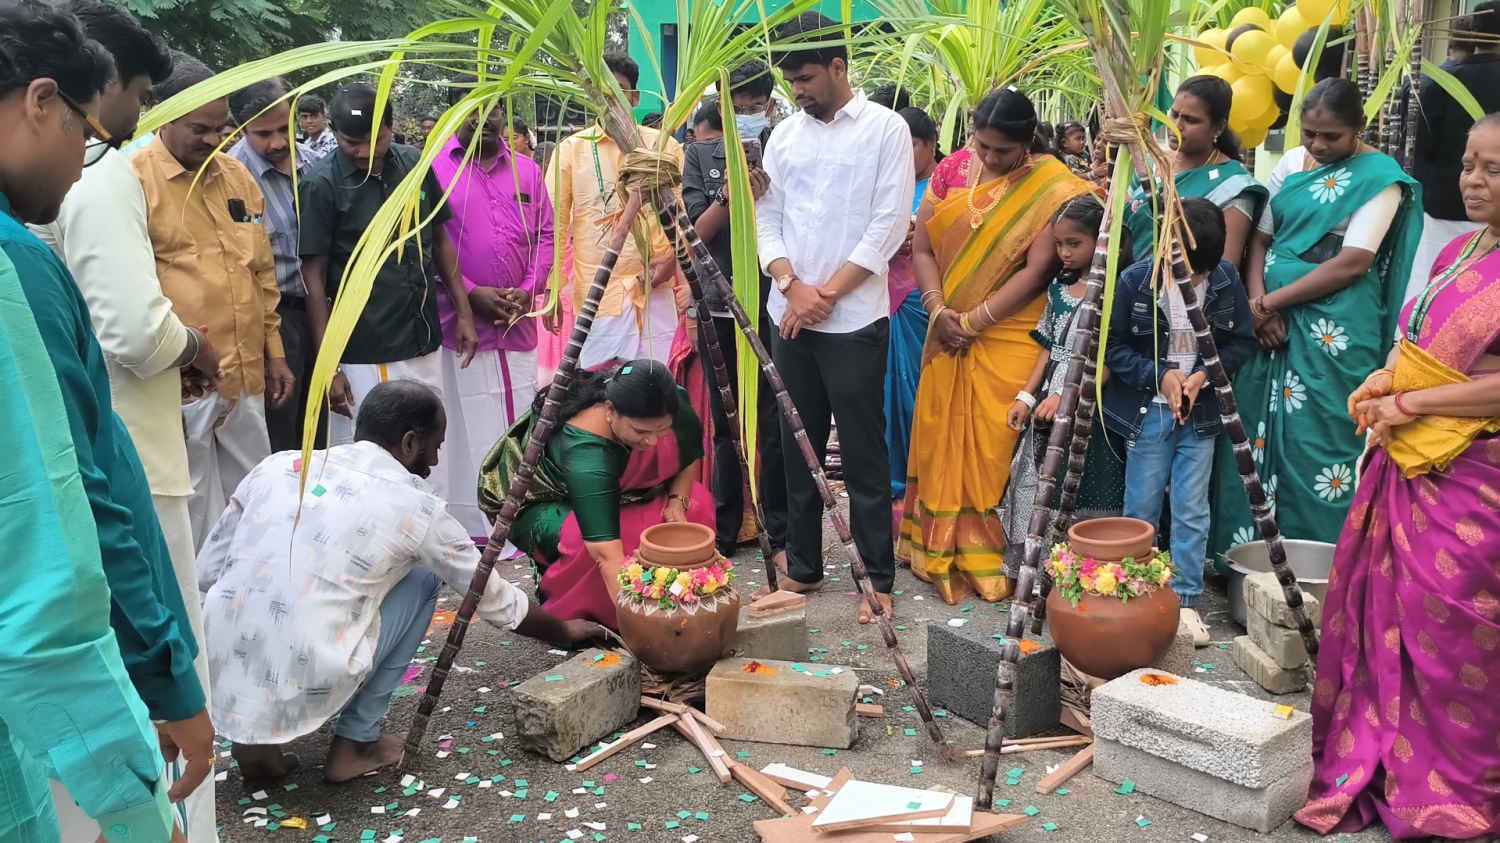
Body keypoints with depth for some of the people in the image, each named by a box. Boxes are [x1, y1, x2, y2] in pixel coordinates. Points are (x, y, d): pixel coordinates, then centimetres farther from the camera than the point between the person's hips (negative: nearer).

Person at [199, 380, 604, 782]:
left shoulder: (277, 465, 10)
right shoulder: (417, 507, 1)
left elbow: (206, 572, 14)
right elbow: (493, 598, 13)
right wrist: (566, 632, 31)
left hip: (217, 680, 5)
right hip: (305, 691, -4)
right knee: (423, 578, 15)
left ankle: (256, 739, 18)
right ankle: (355, 742, 14)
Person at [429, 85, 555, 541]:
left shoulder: (527, 170, 12)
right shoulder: (432, 168, -2)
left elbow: (545, 236, 12)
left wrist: (528, 291, -3)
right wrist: (472, 294, -12)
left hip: (518, 326, 4)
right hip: (458, 326, -4)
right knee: (467, 433, 1)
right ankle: (470, 532, 11)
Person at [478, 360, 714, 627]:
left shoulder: (674, 406, -26)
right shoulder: (584, 451, -42)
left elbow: (689, 459, -2)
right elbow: (609, 557, -48)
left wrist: (678, 502, -21)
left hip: (620, 492, 6)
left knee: (698, 503, -14)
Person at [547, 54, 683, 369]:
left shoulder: (664, 146, 9)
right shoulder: (570, 150, 6)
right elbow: (554, 222, 5)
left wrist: (674, 258, -4)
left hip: (655, 288, 1)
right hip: (596, 292, -1)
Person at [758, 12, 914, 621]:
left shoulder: (885, 129, -3)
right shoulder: (784, 135, 11)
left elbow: (889, 224, -9)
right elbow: (766, 218, 9)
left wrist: (827, 293, -11)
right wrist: (792, 285, -8)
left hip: (853, 320, -5)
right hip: (789, 317, 5)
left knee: (863, 455, 0)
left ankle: (878, 578, 11)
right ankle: (802, 566, 24)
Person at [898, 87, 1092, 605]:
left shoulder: (1051, 187, -7)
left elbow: (1038, 269, -13)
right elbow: (923, 247, 5)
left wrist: (974, 320, -15)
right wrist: (937, 310, -11)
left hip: (1010, 341, -4)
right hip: (949, 338, 4)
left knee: (996, 447, -1)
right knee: (943, 440, 9)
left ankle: (988, 559, 10)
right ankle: (941, 550, 21)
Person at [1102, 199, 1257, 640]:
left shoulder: (1226, 278, -4)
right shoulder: (1135, 280, -10)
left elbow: (1243, 342, 4)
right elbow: (1112, 347, -4)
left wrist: (1204, 374, -11)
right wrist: (1160, 375, -13)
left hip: (1200, 411, 1)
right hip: (1148, 409, -1)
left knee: (1192, 511, 2)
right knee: (1141, 508, 6)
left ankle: (1185, 600, 12)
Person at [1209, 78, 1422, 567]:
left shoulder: (1380, 177, -7)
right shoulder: (1292, 162, 11)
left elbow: (1353, 263, -14)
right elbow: (1262, 236, 10)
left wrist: (1272, 302, -12)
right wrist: (1257, 302, -6)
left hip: (1332, 335, -6)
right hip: (1273, 323, 6)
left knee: (1312, 443, -3)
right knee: (1257, 430, 7)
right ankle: (1248, 547, 20)